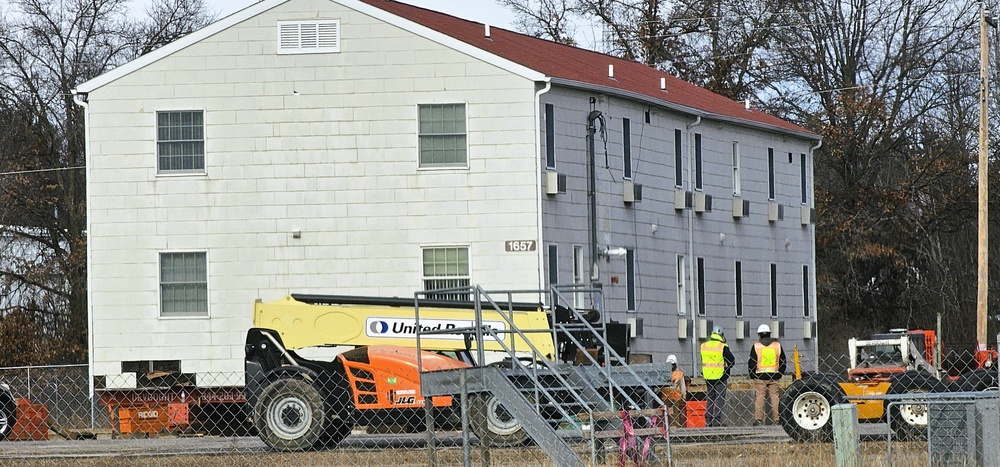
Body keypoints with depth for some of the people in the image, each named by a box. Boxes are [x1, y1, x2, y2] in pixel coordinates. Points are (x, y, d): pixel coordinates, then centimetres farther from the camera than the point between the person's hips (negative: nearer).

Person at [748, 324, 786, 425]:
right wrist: (780, 374, 17)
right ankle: (775, 420, 5)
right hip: (774, 376, 2)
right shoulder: (777, 345, 7)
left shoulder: (756, 346, -2)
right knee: (774, 396, 5)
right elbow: (783, 361, 11)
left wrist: (752, 375, 7)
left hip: (760, 376, -2)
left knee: (760, 396, 0)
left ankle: (758, 419, -3)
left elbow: (751, 363, -2)